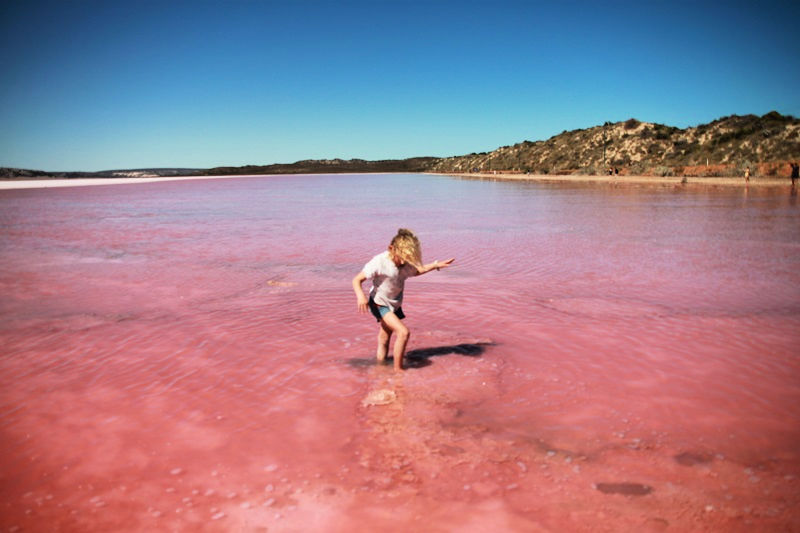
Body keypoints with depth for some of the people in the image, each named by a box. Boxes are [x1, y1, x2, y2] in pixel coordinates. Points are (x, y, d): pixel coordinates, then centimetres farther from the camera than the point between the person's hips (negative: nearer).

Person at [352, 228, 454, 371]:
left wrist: (436, 265, 10)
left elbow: (416, 271, 18)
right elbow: (357, 280, -24)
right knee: (404, 332, -20)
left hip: (394, 304, 7)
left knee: (384, 340, 15)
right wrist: (361, 296, -42)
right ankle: (398, 369, -8)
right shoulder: (379, 262, -26)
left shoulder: (406, 263, -6)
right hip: (380, 304, -7)